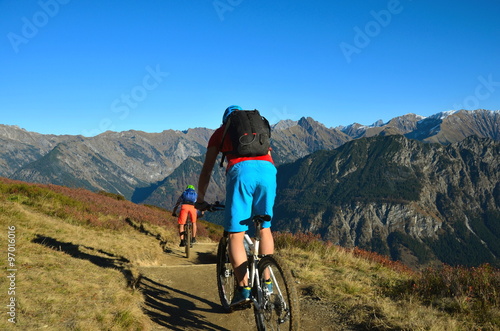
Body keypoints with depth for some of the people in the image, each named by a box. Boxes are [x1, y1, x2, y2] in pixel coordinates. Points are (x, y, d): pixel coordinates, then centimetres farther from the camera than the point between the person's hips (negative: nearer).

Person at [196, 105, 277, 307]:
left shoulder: (221, 132, 27)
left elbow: (206, 171, 25)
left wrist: (200, 199, 36)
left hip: (241, 170, -3)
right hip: (268, 170, 4)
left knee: (235, 234, 3)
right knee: (264, 228, 19)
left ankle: (244, 288, -5)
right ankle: (266, 282, 19)